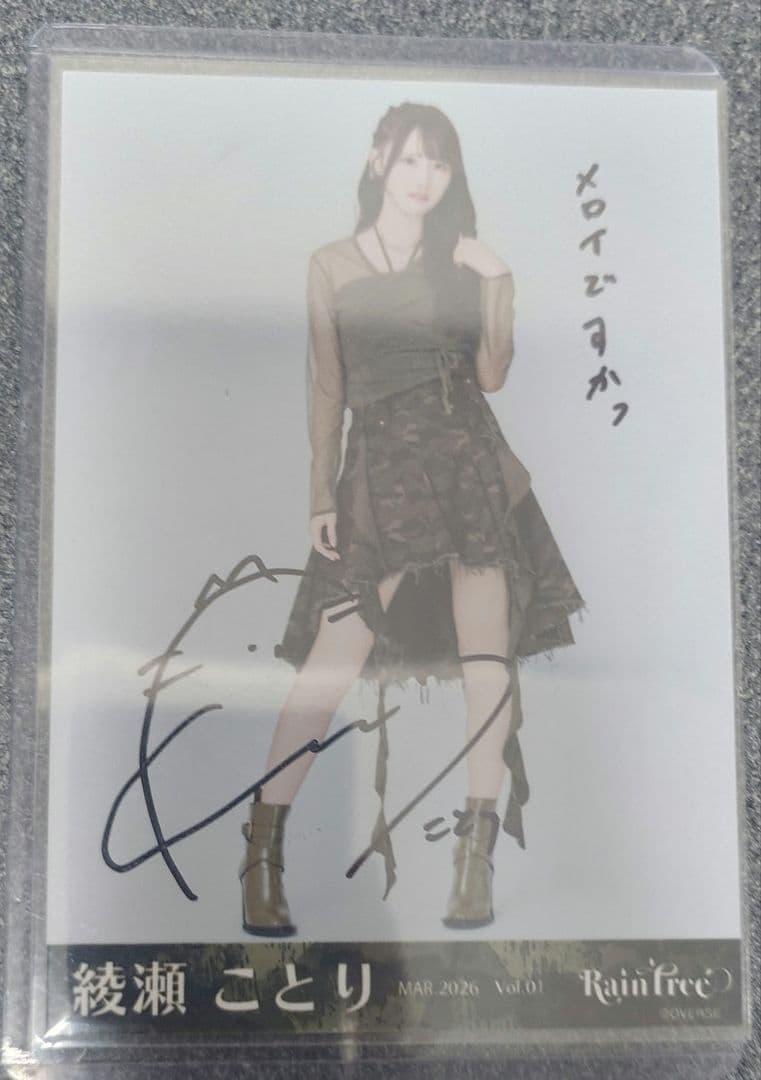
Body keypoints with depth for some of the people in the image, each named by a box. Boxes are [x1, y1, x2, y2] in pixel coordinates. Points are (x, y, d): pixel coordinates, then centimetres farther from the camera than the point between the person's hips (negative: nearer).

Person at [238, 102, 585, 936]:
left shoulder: (461, 262, 14)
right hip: (380, 472, -2)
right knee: (329, 669, -9)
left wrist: (497, 286, -4)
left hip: (470, 463, 3)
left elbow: (491, 375, 7)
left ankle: (475, 866, 11)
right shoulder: (332, 265, 10)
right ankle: (260, 857, 4)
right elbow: (327, 387, 7)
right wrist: (321, 493, 1)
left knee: (488, 662, -2)